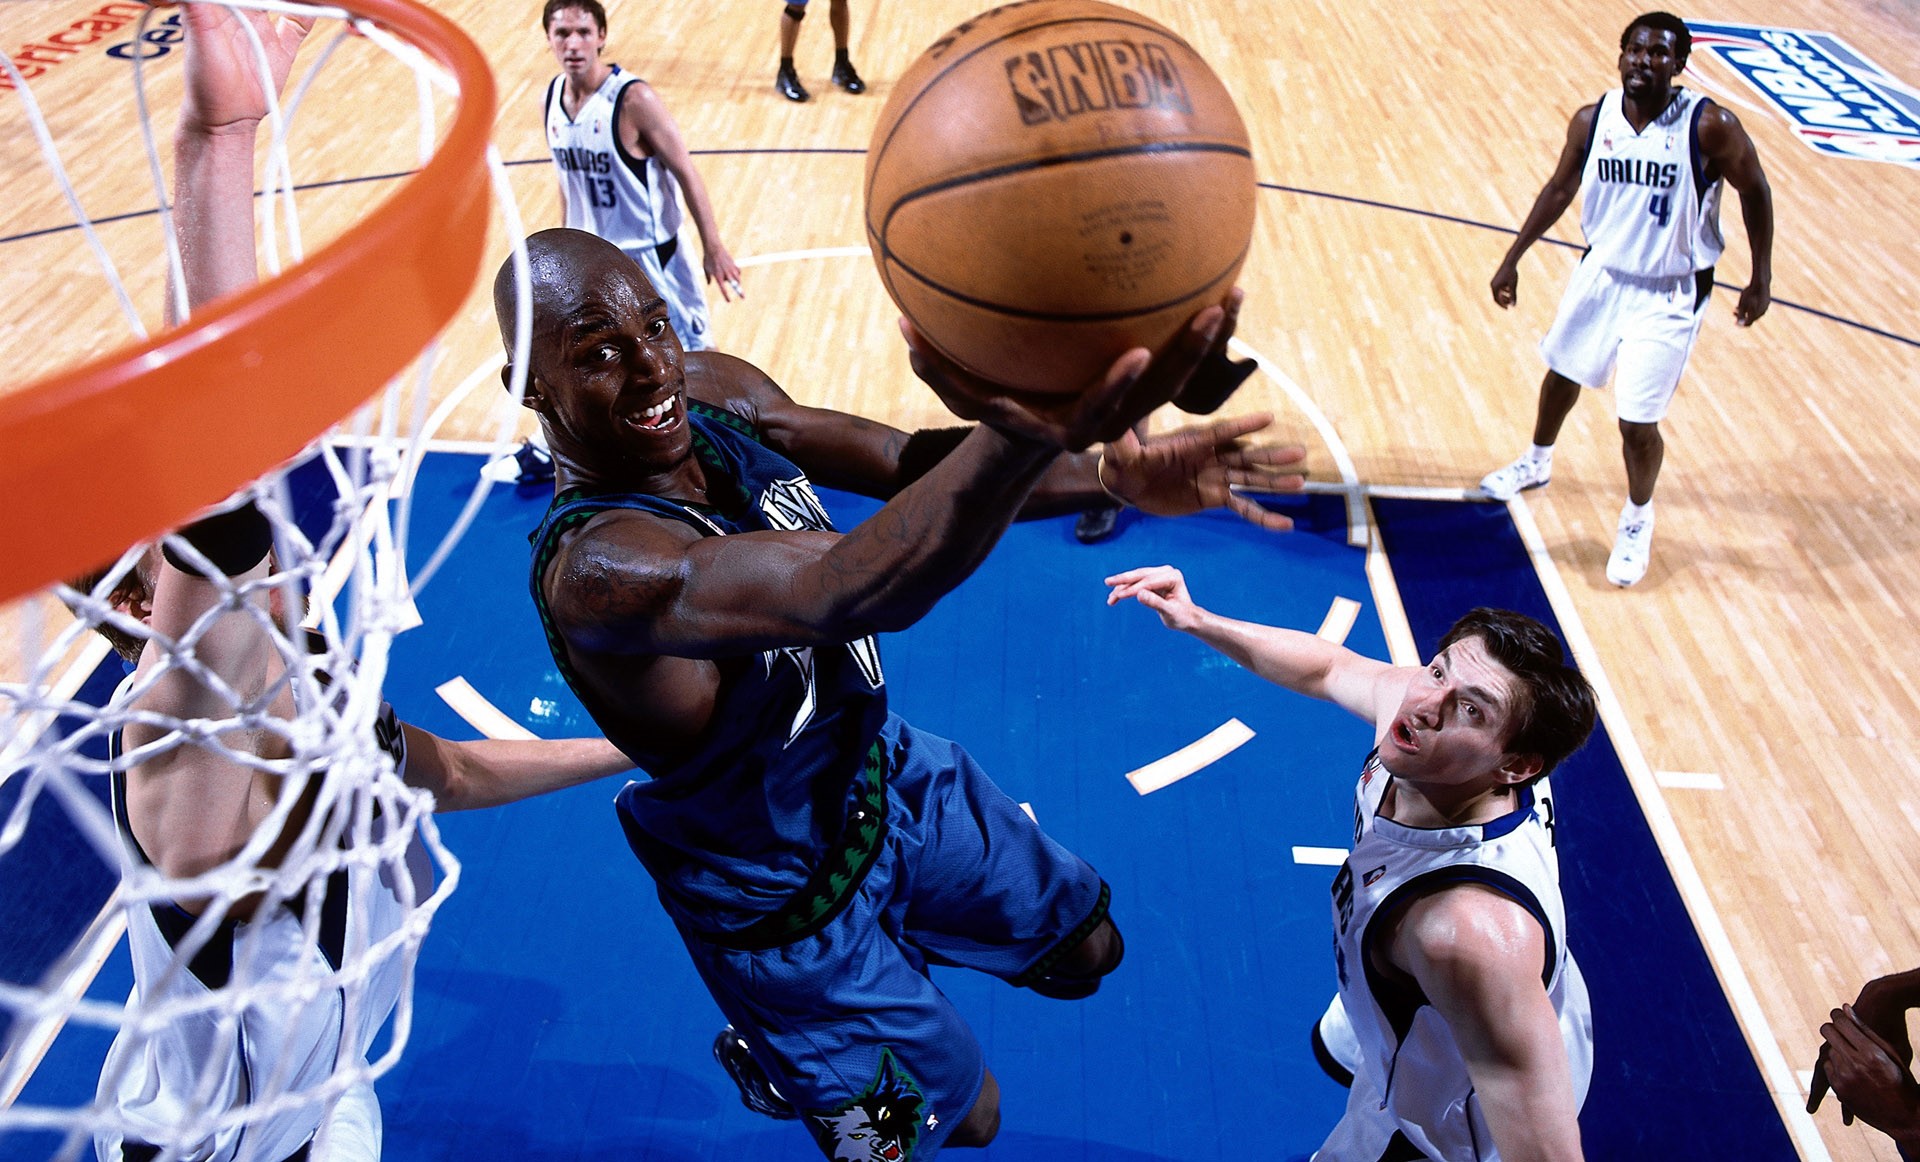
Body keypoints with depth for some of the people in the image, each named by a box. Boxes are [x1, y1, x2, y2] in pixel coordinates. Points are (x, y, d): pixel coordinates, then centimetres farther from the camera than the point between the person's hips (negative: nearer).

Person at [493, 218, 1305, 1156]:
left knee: (1084, 949, 24)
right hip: (782, 895, -7)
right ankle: (772, 1061, 40)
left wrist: (1114, 472, -29)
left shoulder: (713, 391, -13)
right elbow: (845, 588, -55)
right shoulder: (596, 567, -38)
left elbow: (908, 462, -11)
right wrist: (1027, 436, -74)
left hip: (884, 768, 7)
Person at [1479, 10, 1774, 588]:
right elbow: (1560, 188, 6)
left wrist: (1760, 279, -6)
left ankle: (1638, 518, 26)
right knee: (1562, 373, 24)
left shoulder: (1710, 127, -21)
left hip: (1669, 295, -4)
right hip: (1601, 273, 5)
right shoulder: (1592, 121, -10)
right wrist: (1513, 258, 8)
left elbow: (1754, 192, -8)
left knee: (1638, 424, -4)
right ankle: (1538, 462, 54)